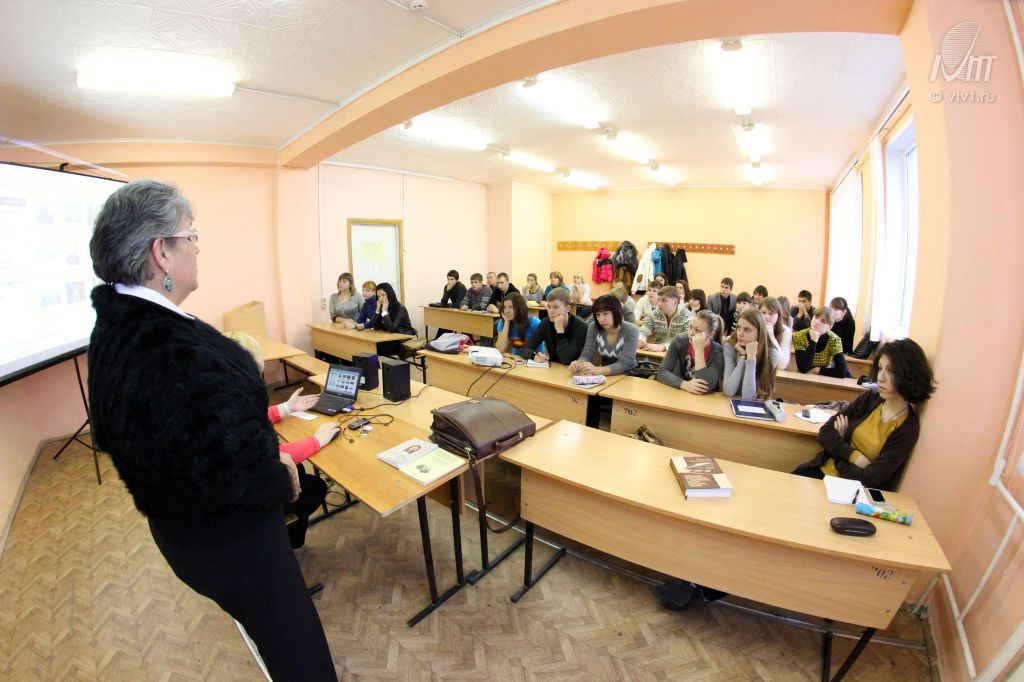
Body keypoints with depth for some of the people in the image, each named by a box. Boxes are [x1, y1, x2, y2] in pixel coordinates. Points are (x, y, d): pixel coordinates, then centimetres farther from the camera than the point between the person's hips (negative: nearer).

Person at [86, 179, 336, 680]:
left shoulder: (114, 327, -3)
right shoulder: (177, 352, -36)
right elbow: (240, 473, -36)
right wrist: (285, 479, -14)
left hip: (177, 524, 10)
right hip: (228, 540, -9)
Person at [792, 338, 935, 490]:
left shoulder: (907, 429, -12)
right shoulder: (869, 398, 2)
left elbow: (868, 479, -17)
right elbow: (825, 433, -2)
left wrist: (838, 455, -2)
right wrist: (855, 457, -16)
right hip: (822, 470, 4)